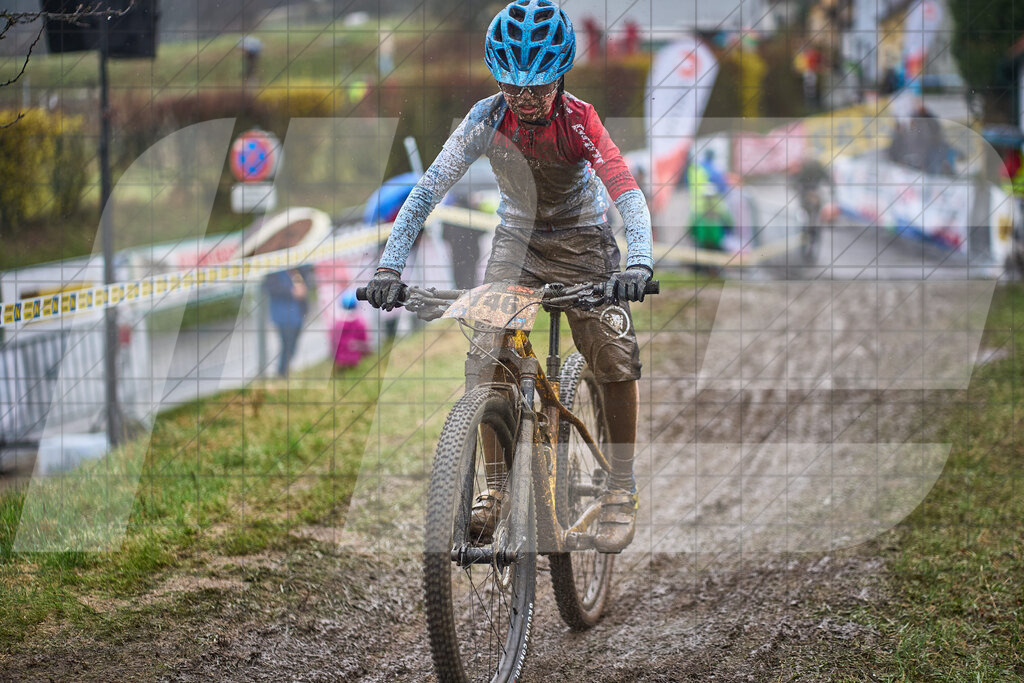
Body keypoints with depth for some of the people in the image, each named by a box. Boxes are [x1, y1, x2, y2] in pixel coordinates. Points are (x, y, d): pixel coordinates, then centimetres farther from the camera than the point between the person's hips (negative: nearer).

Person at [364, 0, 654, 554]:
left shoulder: (579, 120, -26)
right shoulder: (488, 118, -21)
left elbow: (627, 193, -36)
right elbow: (430, 187, -26)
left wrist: (638, 264, -54)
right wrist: (389, 266, -38)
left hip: (582, 242, -2)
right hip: (517, 238, 2)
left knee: (615, 362, -13)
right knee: (486, 359, -14)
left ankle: (621, 490, 2)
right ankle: (496, 488, -1)